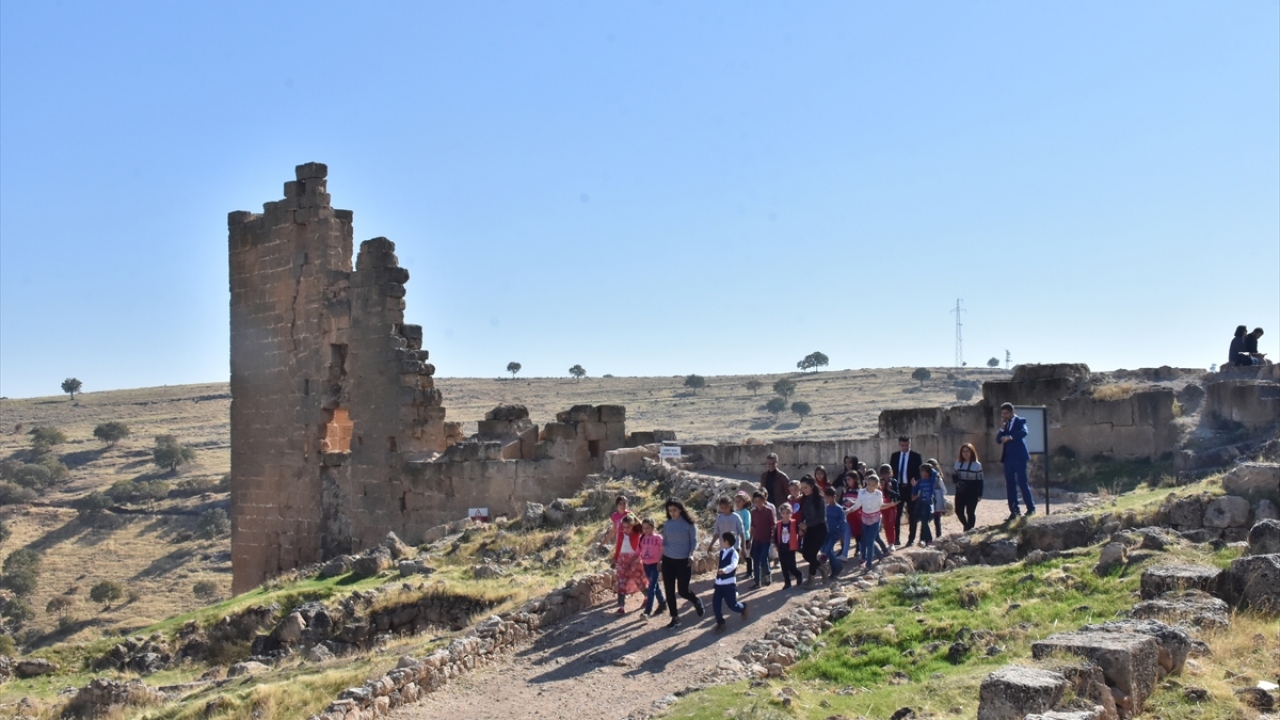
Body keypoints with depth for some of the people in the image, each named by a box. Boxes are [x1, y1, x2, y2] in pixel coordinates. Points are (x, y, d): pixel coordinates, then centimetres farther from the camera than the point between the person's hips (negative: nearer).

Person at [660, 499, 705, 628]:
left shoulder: (689, 523, -7)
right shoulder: (667, 524, 3)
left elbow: (694, 541, -4)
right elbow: (664, 541, 12)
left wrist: (691, 555, -17)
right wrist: (660, 557, 6)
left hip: (683, 561, -4)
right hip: (668, 560, 4)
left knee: (683, 591, -1)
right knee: (669, 591, 1)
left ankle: (697, 602, 31)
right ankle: (675, 618, 13)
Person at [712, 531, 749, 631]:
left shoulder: (733, 553, -15)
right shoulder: (722, 552, 10)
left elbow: (733, 565, -33)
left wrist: (724, 570, -50)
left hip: (729, 584, -7)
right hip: (719, 583, 7)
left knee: (732, 604, 0)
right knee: (715, 603, -2)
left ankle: (743, 607, 34)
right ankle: (720, 623, 13)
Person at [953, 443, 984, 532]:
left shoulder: (977, 465, -5)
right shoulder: (958, 463, 7)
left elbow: (980, 480, -3)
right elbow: (955, 476, 15)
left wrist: (979, 494, -7)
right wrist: (955, 478, -11)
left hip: (972, 493, -4)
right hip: (960, 492, 4)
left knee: (970, 512, -1)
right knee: (959, 511, 3)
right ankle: (967, 526, 28)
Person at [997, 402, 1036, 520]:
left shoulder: (1020, 421, 0)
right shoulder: (1005, 425, 17)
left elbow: (1023, 432, -20)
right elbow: (998, 439, 11)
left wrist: (1010, 437, -29)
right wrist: (1003, 427, -1)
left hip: (1019, 457, -6)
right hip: (1007, 458, 6)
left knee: (1022, 483, -6)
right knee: (1010, 485, 4)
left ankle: (1031, 508, 6)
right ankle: (1014, 511, 7)